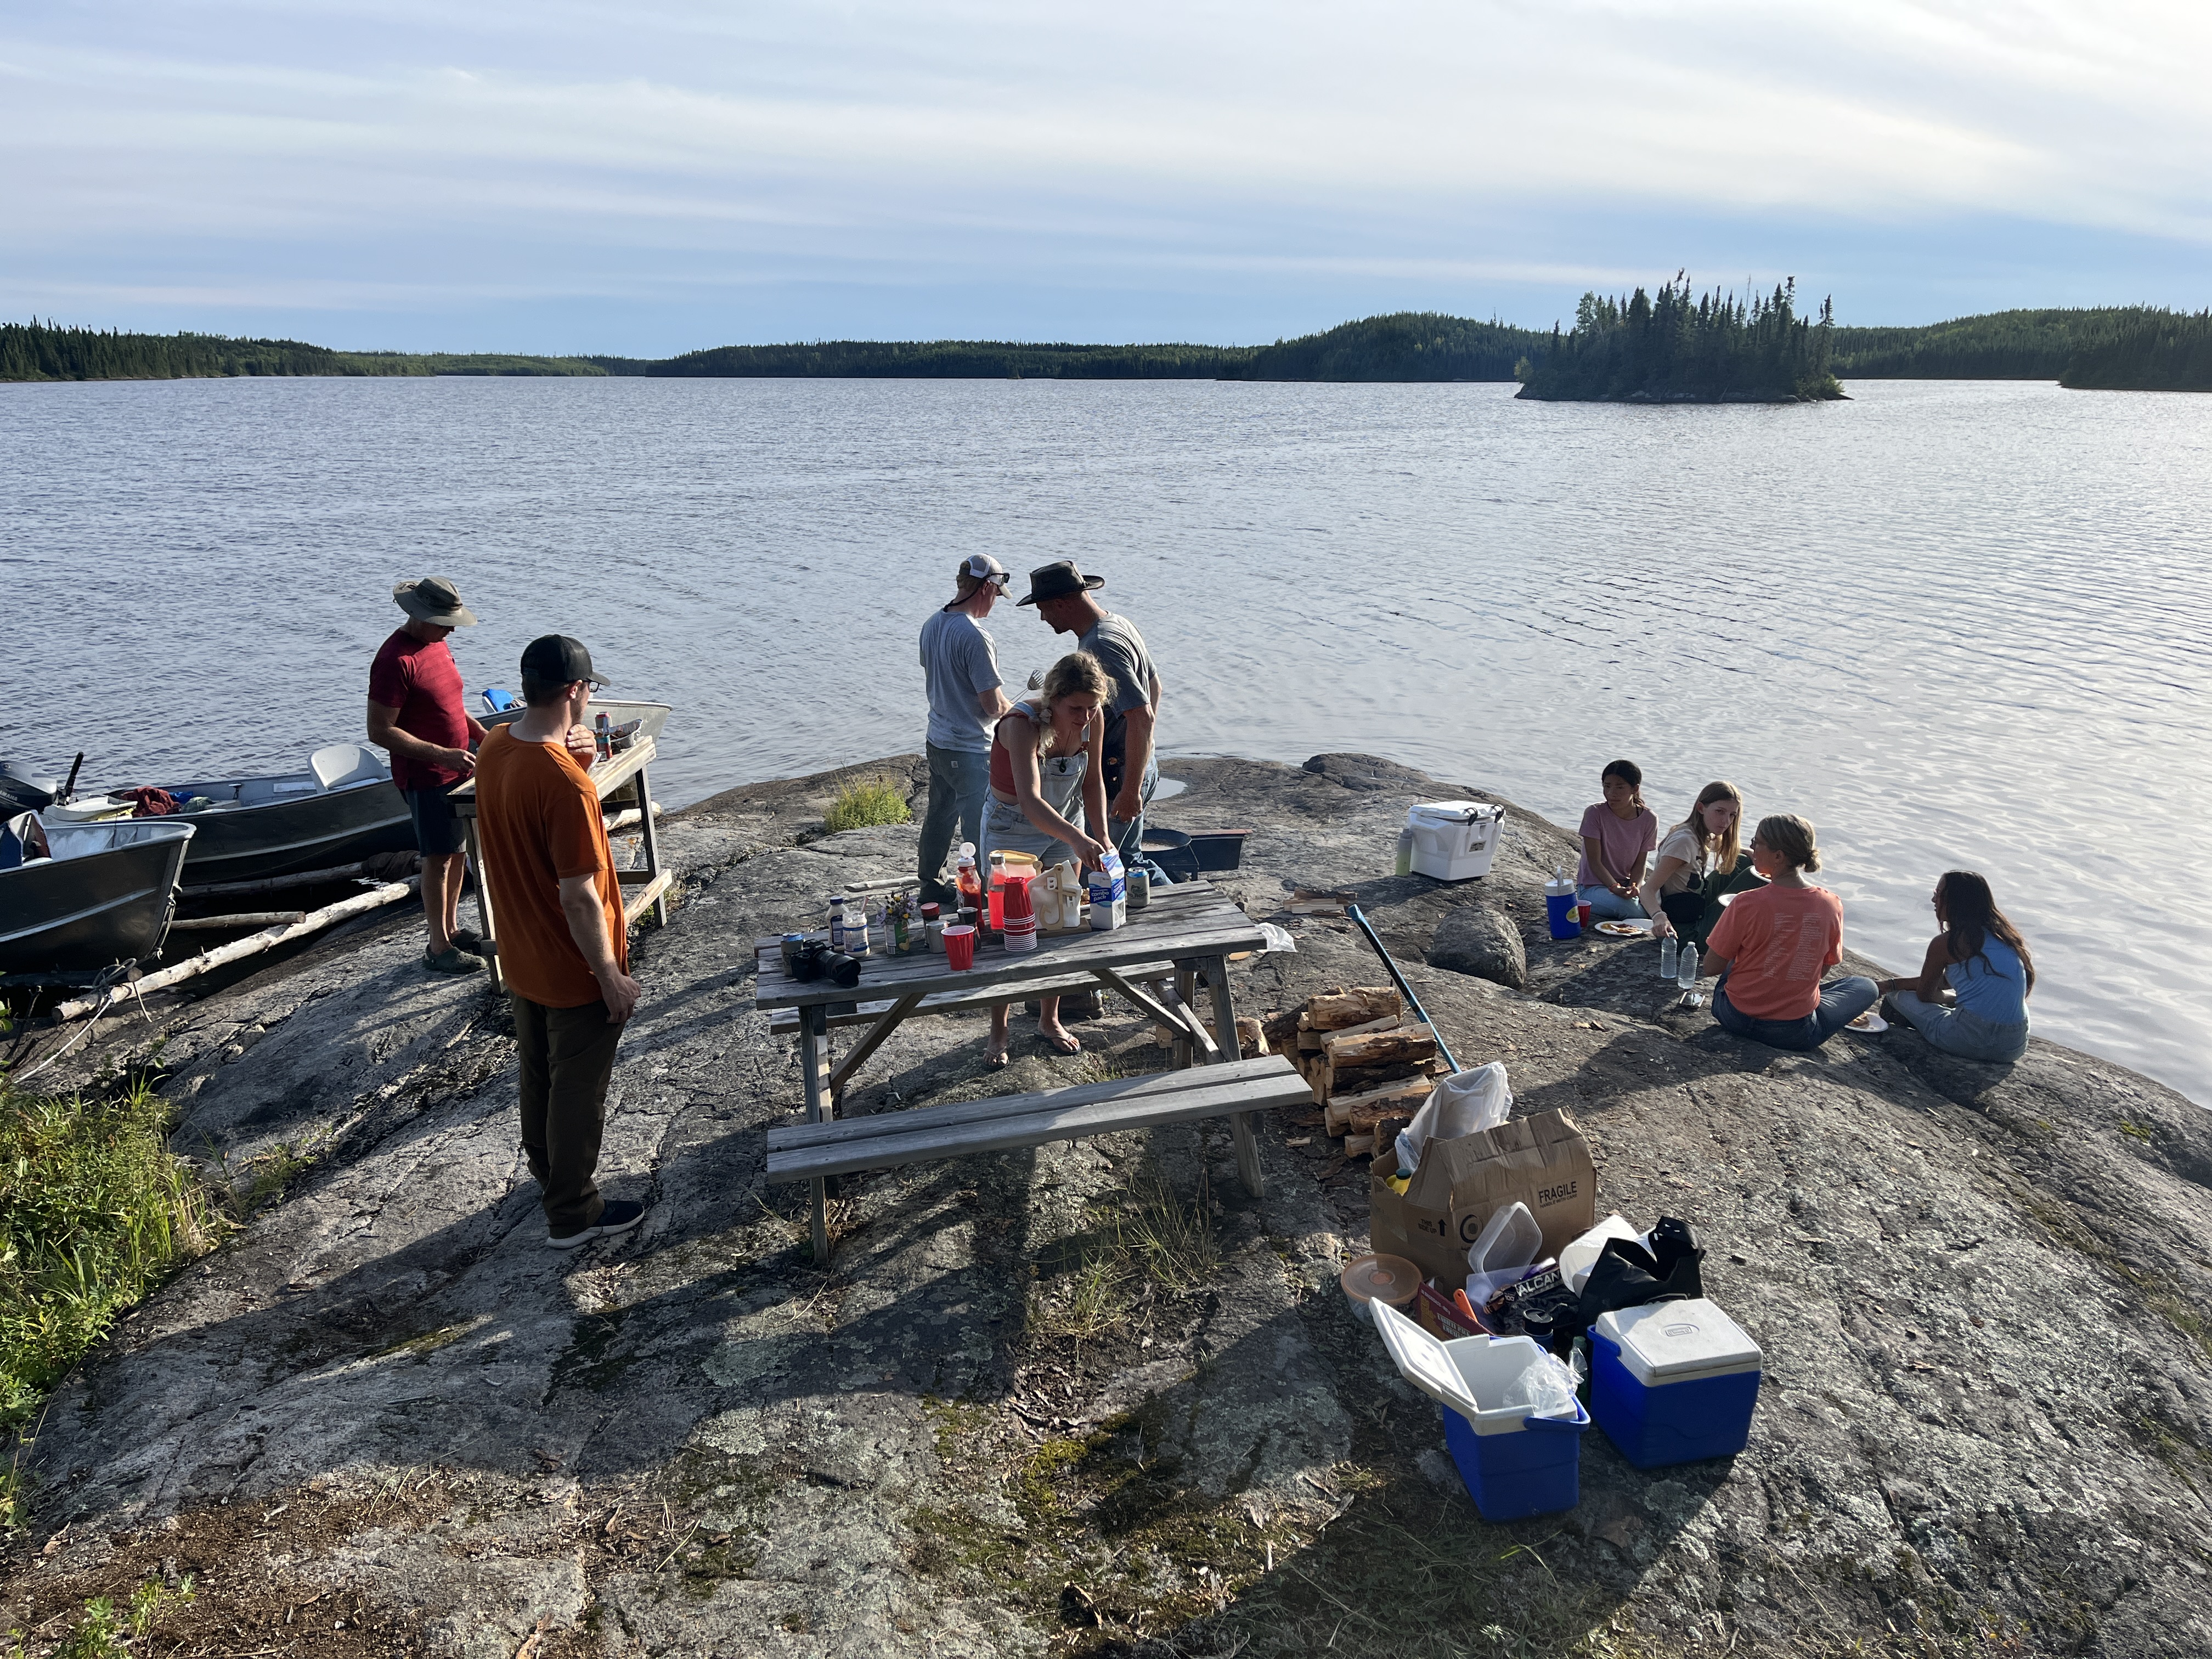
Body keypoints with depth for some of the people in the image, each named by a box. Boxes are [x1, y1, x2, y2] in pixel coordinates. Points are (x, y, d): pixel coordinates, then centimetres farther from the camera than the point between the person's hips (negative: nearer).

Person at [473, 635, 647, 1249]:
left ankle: (547, 1168, 48)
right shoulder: (566, 784, -32)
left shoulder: (493, 749, -5)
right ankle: (572, 1215, 26)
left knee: (539, 1070, 27)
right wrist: (612, 977, -17)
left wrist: (567, 755, 4)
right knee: (579, 1090, 10)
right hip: (574, 972, -8)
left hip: (521, 958, 8)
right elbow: (578, 897, -28)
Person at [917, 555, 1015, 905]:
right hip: (970, 751, -9)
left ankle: (932, 885, 35)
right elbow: (993, 705, -22)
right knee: (978, 833, 1)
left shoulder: (932, 625, 3)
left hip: (937, 741, 9)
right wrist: (1013, 710, -1)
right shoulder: (974, 637, -24)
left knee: (938, 818, 22)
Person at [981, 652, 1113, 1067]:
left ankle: (1049, 1020, 30)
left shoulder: (1092, 720, -16)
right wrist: (1077, 838, -60)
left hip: (1065, 826, 5)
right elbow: (1030, 802, -46)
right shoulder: (1023, 724, -34)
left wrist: (1101, 837, -9)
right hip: (1011, 830, -5)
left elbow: (1093, 782, 1)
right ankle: (999, 1032, 18)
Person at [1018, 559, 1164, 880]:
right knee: (1127, 859, 19)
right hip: (1142, 763, 10)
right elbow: (1154, 683, 21)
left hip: (1118, 775, -10)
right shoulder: (1119, 623, 8)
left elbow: (1142, 717, -30)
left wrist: (1130, 791, -27)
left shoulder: (1101, 647, -25)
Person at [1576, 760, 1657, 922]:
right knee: (1625, 906, -35)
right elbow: (1595, 862, -15)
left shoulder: (1648, 819, -5)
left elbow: (1640, 863, -1)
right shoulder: (1595, 814, -15)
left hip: (1628, 884, 5)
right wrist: (1616, 888, -29)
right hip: (1593, 887, -5)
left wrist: (1634, 887, -22)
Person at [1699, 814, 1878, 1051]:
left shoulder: (1747, 903, -19)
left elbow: (1712, 967, -9)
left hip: (1736, 1020, -1)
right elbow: (1824, 968, 3)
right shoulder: (1831, 905, -11)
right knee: (1866, 987, 25)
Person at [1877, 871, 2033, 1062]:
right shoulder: (2003, 935, 16)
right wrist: (1893, 984, 31)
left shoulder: (1946, 943, -6)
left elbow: (1924, 995, 8)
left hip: (1970, 1043, -6)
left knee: (1897, 997, 14)